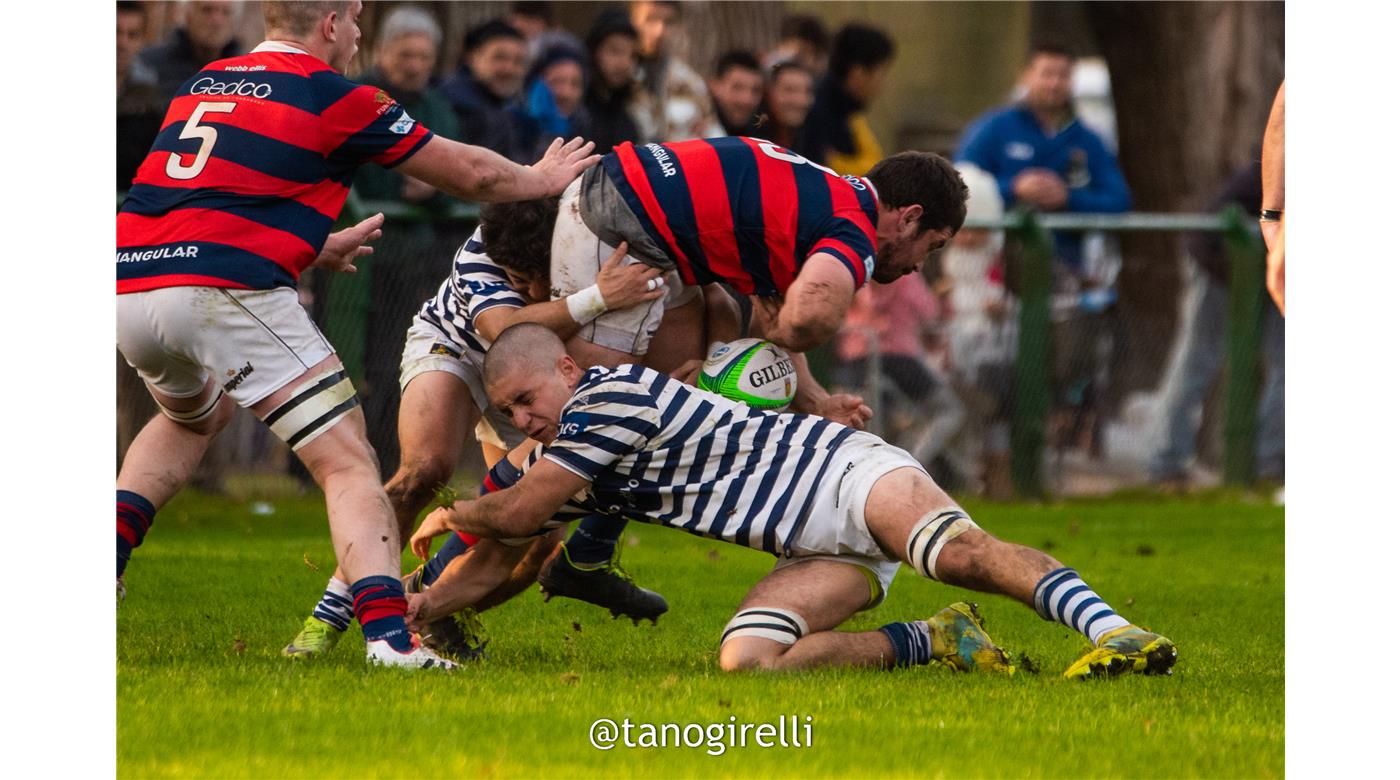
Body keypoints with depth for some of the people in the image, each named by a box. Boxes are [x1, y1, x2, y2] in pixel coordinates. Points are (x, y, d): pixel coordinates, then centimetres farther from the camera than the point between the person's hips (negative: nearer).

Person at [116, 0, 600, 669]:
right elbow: (473, 173, 13)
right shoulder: (331, 97, 4)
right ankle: (388, 634, -20)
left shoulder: (201, 85, 22)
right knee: (348, 464, -1)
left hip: (128, 288, 7)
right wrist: (540, 180, 34)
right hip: (228, 291, -7)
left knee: (192, 418, 38)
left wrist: (313, 249, 53)